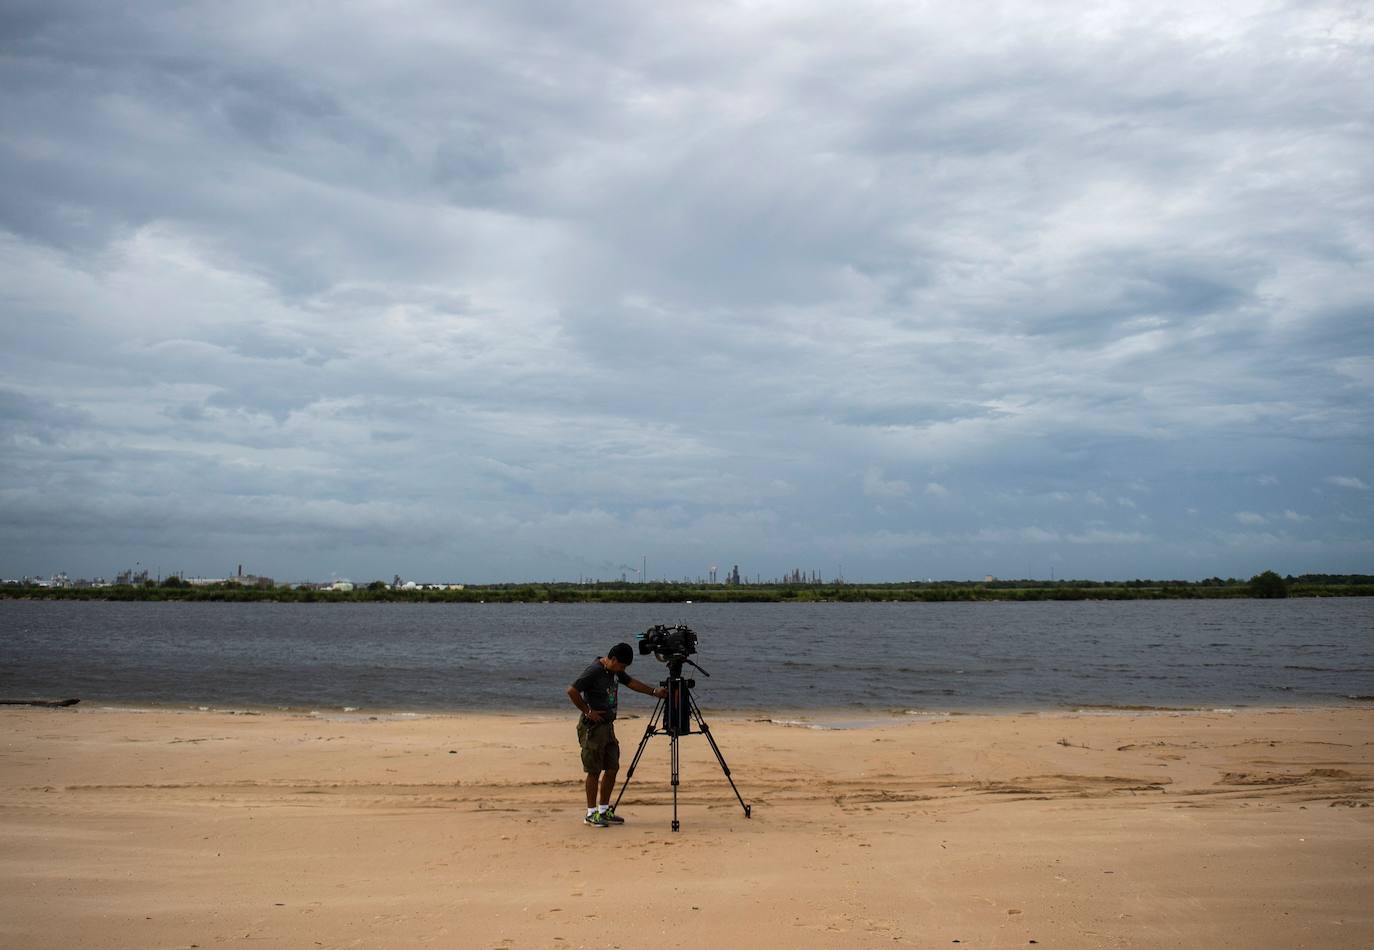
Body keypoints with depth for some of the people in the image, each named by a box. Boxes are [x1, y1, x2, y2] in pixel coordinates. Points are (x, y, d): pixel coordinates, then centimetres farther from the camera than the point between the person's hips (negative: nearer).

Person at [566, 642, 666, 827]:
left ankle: (604, 810, 20)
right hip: (592, 727, -9)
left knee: (612, 768, 10)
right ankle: (591, 813, 7)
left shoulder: (615, 672, 9)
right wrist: (588, 711, -17)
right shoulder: (594, 672, -19)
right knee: (594, 771, -3)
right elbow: (572, 691, -23)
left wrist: (654, 691, 2)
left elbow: (632, 682, 15)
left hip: (608, 725, 9)